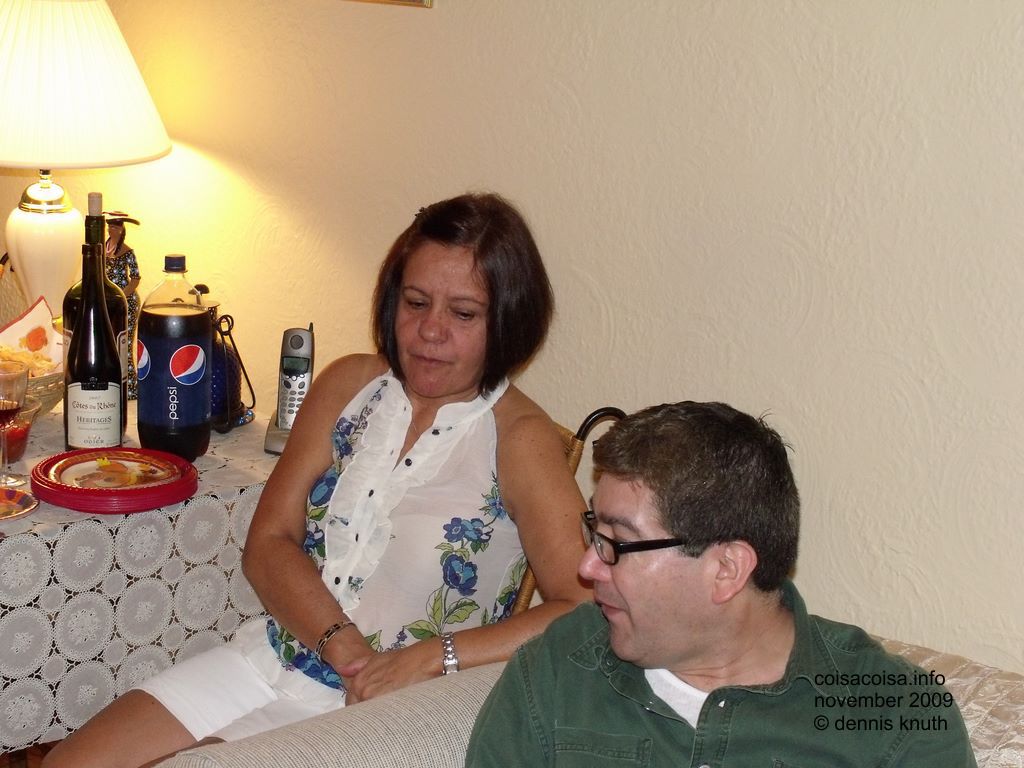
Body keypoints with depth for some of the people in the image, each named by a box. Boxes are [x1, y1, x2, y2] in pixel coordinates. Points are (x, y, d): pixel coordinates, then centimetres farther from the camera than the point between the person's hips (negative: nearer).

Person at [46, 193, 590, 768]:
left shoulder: (519, 439, -12)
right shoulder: (348, 385, 5)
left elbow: (584, 612, -23)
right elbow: (269, 542, 1)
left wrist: (431, 656, -27)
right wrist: (344, 648, -16)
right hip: (267, 661, 5)